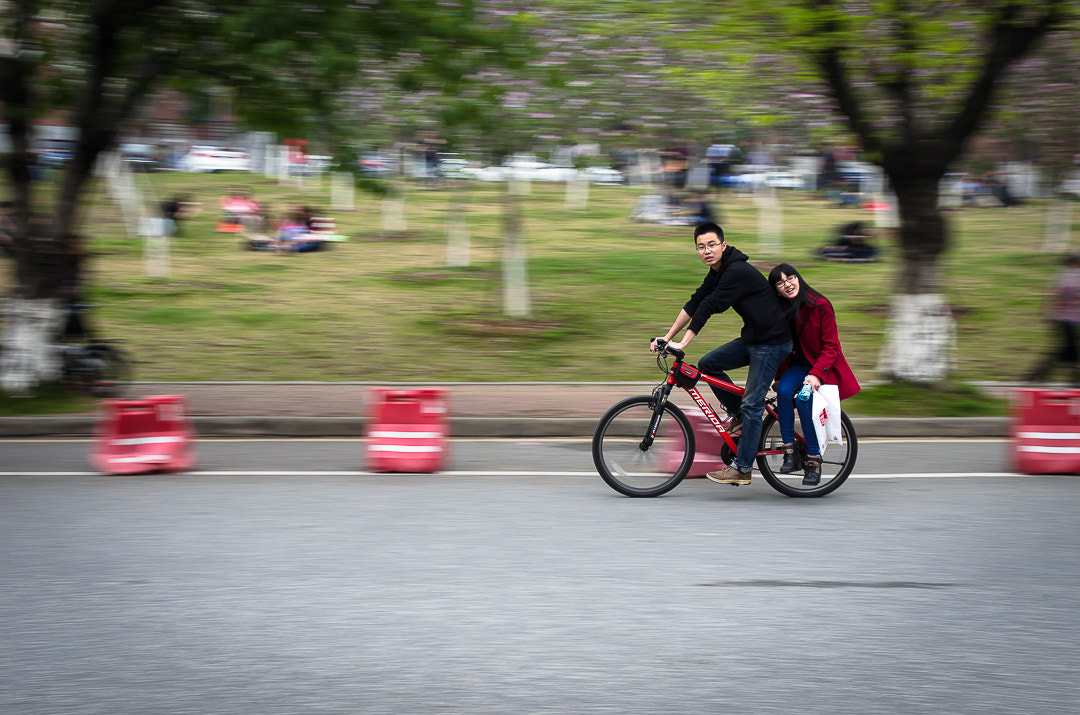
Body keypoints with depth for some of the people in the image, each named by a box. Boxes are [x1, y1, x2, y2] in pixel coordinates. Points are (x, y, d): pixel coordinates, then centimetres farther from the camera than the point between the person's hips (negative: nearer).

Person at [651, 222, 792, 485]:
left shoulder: (738, 272, -23)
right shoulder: (717, 273, 8)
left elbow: (708, 308, -25)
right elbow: (694, 304, 10)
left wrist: (682, 344, -26)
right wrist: (667, 338, 5)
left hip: (772, 342, -9)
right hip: (752, 338, 9)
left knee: (752, 404, -9)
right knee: (708, 363, 2)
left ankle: (742, 469, -5)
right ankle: (737, 413, 17)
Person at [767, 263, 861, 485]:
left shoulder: (820, 305, -17)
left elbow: (830, 347, -16)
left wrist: (816, 374, -28)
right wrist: (779, 375, -4)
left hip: (825, 366, -4)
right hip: (800, 363, 4)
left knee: (803, 400, -28)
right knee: (784, 390, -27)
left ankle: (814, 459, -17)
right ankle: (789, 451, -20)